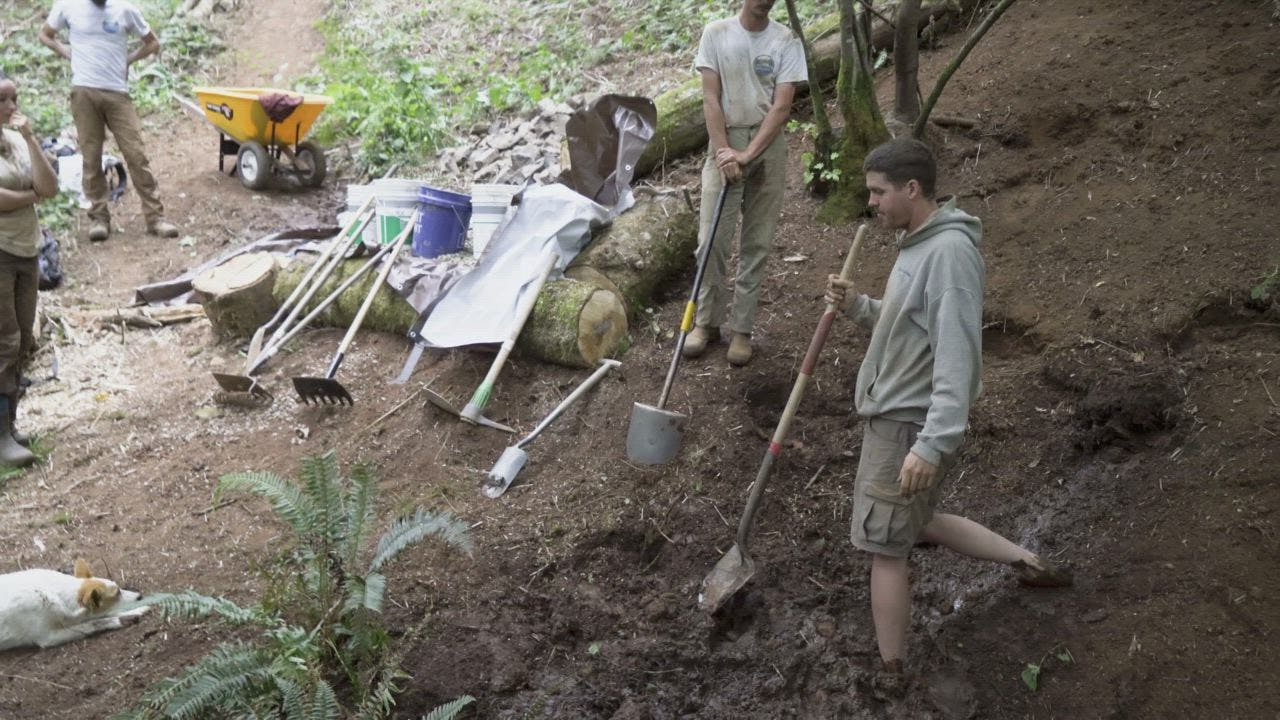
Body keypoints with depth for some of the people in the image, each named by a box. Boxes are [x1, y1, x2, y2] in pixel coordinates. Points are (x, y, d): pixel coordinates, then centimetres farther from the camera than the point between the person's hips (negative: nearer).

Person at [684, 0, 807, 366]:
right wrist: (722, 150, -14)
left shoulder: (786, 42, -1)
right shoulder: (716, 33, 0)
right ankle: (707, 320, 14)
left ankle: (742, 328, 13)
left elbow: (781, 106, -8)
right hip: (725, 144, 0)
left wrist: (748, 154, -18)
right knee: (711, 240, -3)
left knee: (756, 244, 4)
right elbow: (711, 98, -4)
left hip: (768, 148, 0)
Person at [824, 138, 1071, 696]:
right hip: (893, 416, 10)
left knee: (884, 547, 1)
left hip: (908, 428, -10)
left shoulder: (949, 251, -22)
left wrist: (931, 443, -32)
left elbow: (957, 356, -28)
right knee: (918, 524, 24)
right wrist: (857, 307, 2)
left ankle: (890, 676, 15)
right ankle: (1029, 562, 34)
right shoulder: (918, 242, 9)